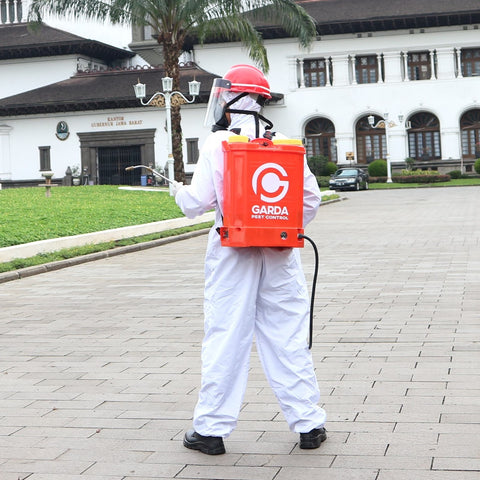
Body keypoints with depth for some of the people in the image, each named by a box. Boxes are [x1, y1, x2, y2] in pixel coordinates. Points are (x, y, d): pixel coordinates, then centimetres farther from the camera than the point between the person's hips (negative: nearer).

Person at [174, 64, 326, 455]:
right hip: (279, 253, 3)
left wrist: (178, 190, 14)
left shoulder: (217, 144, -5)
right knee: (288, 338, 8)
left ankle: (212, 429, 10)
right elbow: (311, 197, 3)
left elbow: (197, 203, -7)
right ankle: (308, 423, 13)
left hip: (232, 251, -3)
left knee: (225, 339, 3)